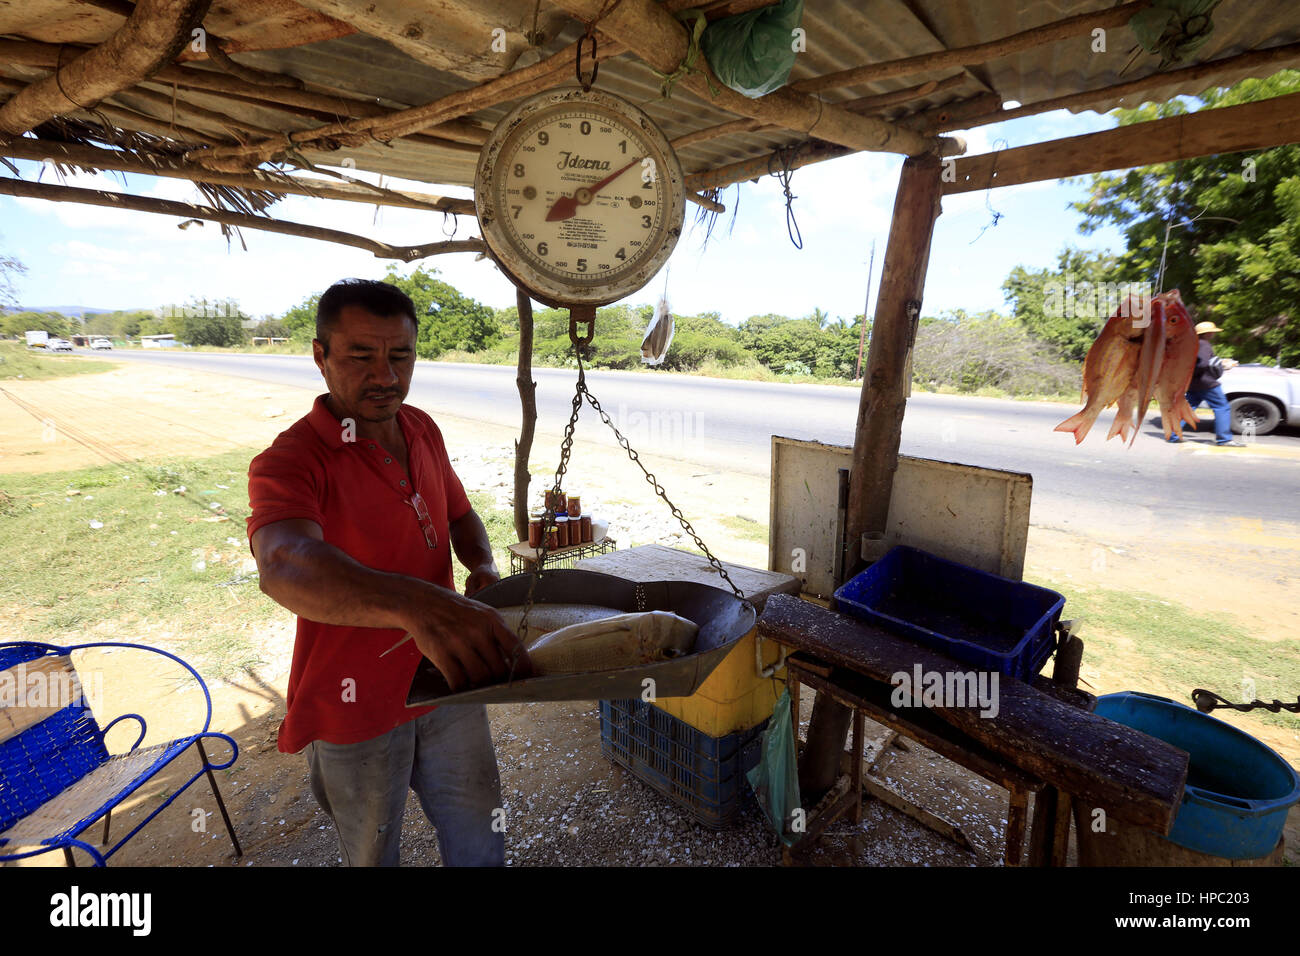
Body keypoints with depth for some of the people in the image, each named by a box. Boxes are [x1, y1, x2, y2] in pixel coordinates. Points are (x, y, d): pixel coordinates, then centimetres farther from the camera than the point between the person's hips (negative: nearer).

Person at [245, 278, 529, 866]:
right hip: (358, 707, -4)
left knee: (479, 837, 22)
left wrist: (484, 567, -9)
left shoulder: (423, 430, -1)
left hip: (446, 682, 5)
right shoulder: (289, 460, -22)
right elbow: (283, 565, -42)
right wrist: (415, 604, -60)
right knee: (372, 853, 23)